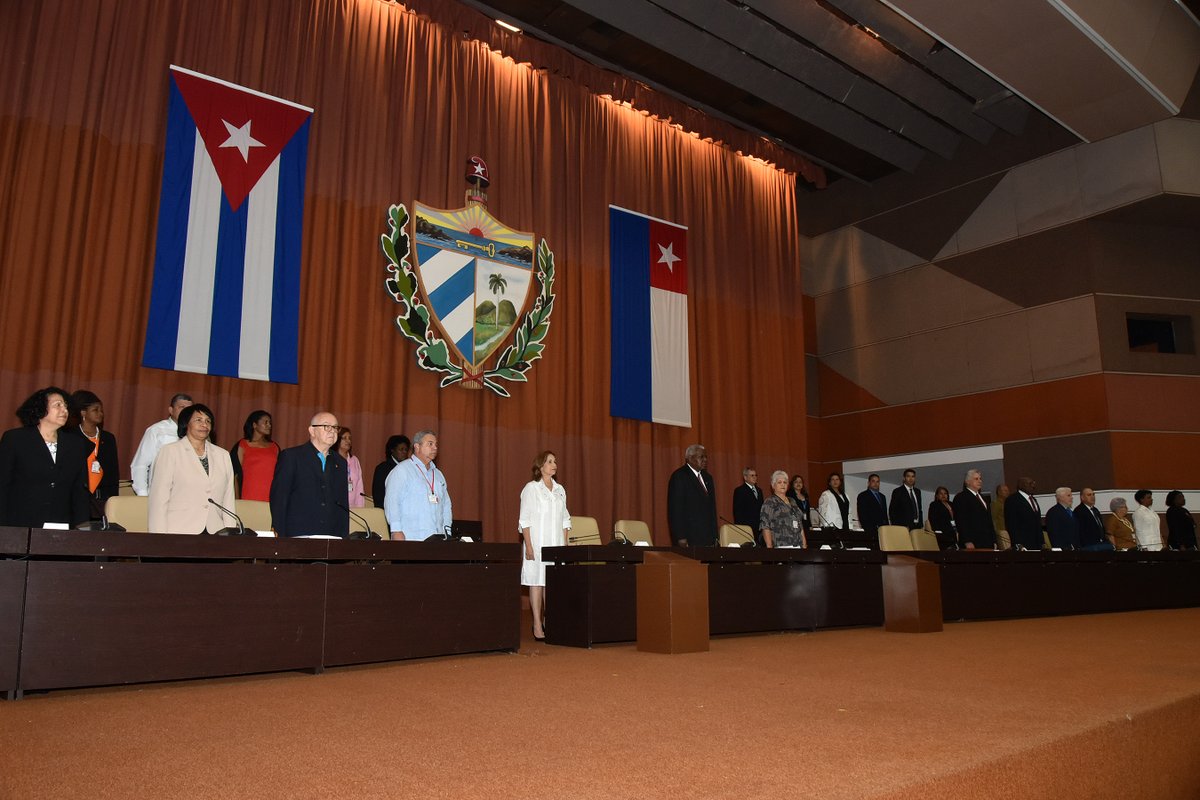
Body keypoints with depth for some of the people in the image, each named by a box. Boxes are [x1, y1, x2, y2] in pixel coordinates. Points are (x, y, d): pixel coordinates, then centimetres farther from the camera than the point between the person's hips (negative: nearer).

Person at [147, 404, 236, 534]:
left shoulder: (223, 455, 14)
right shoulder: (169, 451, 6)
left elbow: (228, 500, 11)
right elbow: (159, 498, 0)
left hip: (214, 532, 3)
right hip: (178, 532, -3)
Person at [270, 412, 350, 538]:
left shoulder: (340, 463, 17)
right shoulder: (291, 456, 4)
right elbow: (278, 497, -2)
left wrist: (345, 537, 8)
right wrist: (280, 536, -9)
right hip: (299, 537, -3)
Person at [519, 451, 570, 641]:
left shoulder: (560, 490, 13)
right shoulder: (531, 488, -3)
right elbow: (525, 520, -6)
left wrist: (565, 544, 9)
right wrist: (528, 546, -13)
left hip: (556, 543, 5)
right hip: (537, 542, -5)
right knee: (536, 582, -4)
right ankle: (537, 625, 0)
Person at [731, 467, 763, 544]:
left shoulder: (759, 490, 20)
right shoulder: (739, 491, -1)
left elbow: (761, 509, 19)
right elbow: (737, 511, -6)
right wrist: (741, 527, -12)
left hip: (759, 528, 6)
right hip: (747, 527, -6)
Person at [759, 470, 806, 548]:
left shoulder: (792, 501, 19)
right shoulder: (769, 502, 0)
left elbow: (800, 525, 20)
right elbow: (765, 527, -8)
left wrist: (804, 545, 13)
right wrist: (769, 546, -16)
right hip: (779, 546, -5)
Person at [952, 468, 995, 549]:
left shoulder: (982, 497, 22)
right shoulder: (961, 497, -3)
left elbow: (989, 521, 22)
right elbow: (961, 522, -12)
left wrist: (994, 541, 14)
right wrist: (967, 542, -20)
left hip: (988, 542, 7)